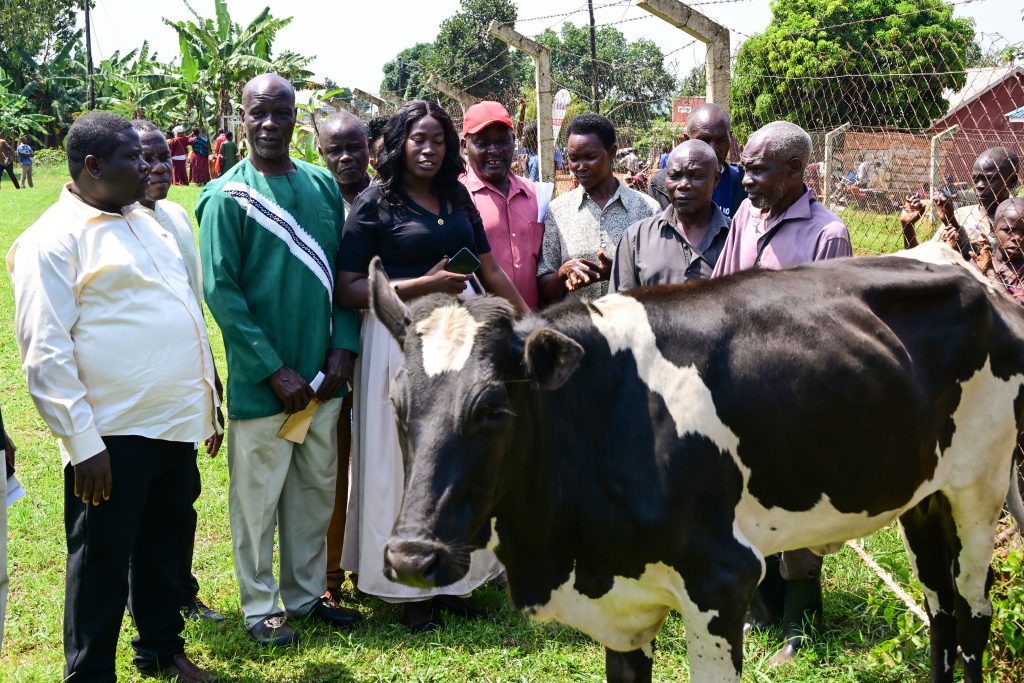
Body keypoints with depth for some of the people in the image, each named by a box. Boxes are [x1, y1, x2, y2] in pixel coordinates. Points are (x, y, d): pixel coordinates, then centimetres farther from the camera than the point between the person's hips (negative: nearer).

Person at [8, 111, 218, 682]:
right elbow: (46, 353, -15)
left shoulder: (145, 223, 14)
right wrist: (83, 442, -18)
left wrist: (209, 400, 17)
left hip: (177, 424, 8)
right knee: (103, 562, 4)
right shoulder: (53, 241, -10)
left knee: (166, 547, 19)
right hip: (114, 438, -7)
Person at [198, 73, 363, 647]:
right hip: (262, 380, -5)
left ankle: (307, 592, 30)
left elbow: (342, 272, 9)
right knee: (258, 497, 6)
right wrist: (274, 370, -15)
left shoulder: (323, 185, 5)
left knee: (316, 490, 15)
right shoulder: (226, 197, -9)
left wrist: (343, 348, -3)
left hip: (323, 375, 5)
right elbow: (221, 291, -13)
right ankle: (260, 605, 21)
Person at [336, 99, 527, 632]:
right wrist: (426, 284, -16)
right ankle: (411, 591, 12)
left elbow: (490, 270, 16)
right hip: (401, 336, -5)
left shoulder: (457, 197, 10)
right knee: (406, 461, 1)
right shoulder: (374, 203, -5)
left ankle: (452, 578, 23)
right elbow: (347, 289, -11)